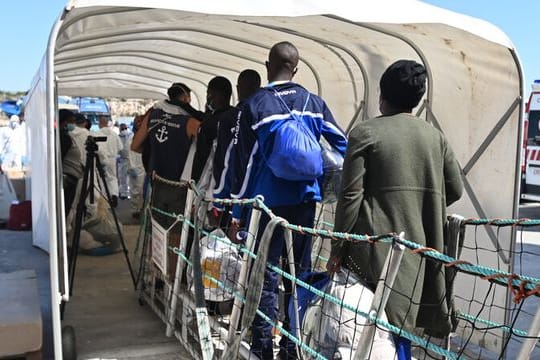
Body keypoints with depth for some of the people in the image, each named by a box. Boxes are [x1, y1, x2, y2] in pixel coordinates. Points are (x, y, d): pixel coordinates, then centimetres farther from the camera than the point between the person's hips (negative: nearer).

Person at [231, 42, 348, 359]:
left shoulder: (255, 105, -3)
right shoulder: (314, 103, 6)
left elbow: (244, 160, -3)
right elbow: (343, 144, 7)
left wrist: (237, 208, 2)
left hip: (270, 202, -3)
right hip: (305, 199, 4)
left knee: (266, 275, 2)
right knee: (300, 273, 11)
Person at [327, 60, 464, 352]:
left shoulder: (365, 132, -5)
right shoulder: (435, 136, 9)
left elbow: (351, 195, -10)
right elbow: (455, 189, 12)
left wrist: (337, 251, -4)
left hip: (377, 248, -5)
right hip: (422, 248, 5)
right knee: (399, 326, 15)